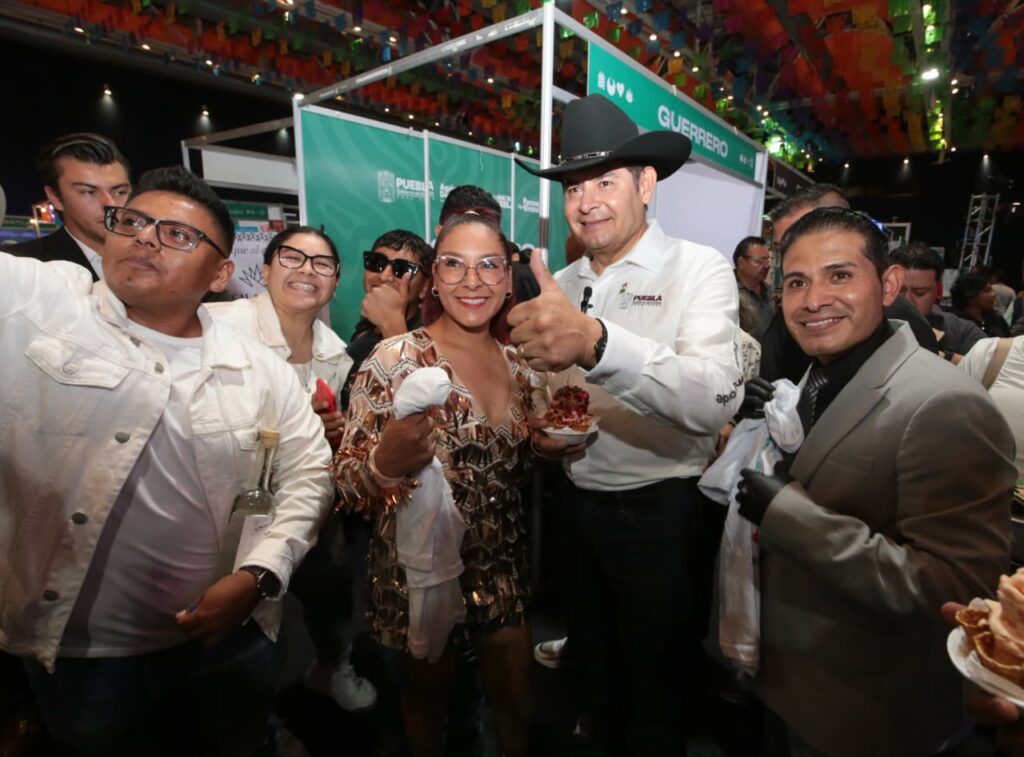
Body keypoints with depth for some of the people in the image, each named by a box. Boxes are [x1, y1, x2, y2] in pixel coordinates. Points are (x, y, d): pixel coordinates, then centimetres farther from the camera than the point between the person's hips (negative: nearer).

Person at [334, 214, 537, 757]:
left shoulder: (516, 364, -2)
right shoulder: (393, 361, -17)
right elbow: (347, 486, -17)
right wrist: (385, 462, -38)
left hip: (504, 565, 4)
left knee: (518, 703, 20)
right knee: (428, 697, 23)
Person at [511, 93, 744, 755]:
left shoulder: (699, 269, -14)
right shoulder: (562, 285, 2)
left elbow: (716, 401, -32)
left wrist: (594, 342, -47)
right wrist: (539, 428, -9)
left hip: (659, 513, -5)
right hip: (576, 505, 6)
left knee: (654, 684, 19)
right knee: (596, 668, 28)